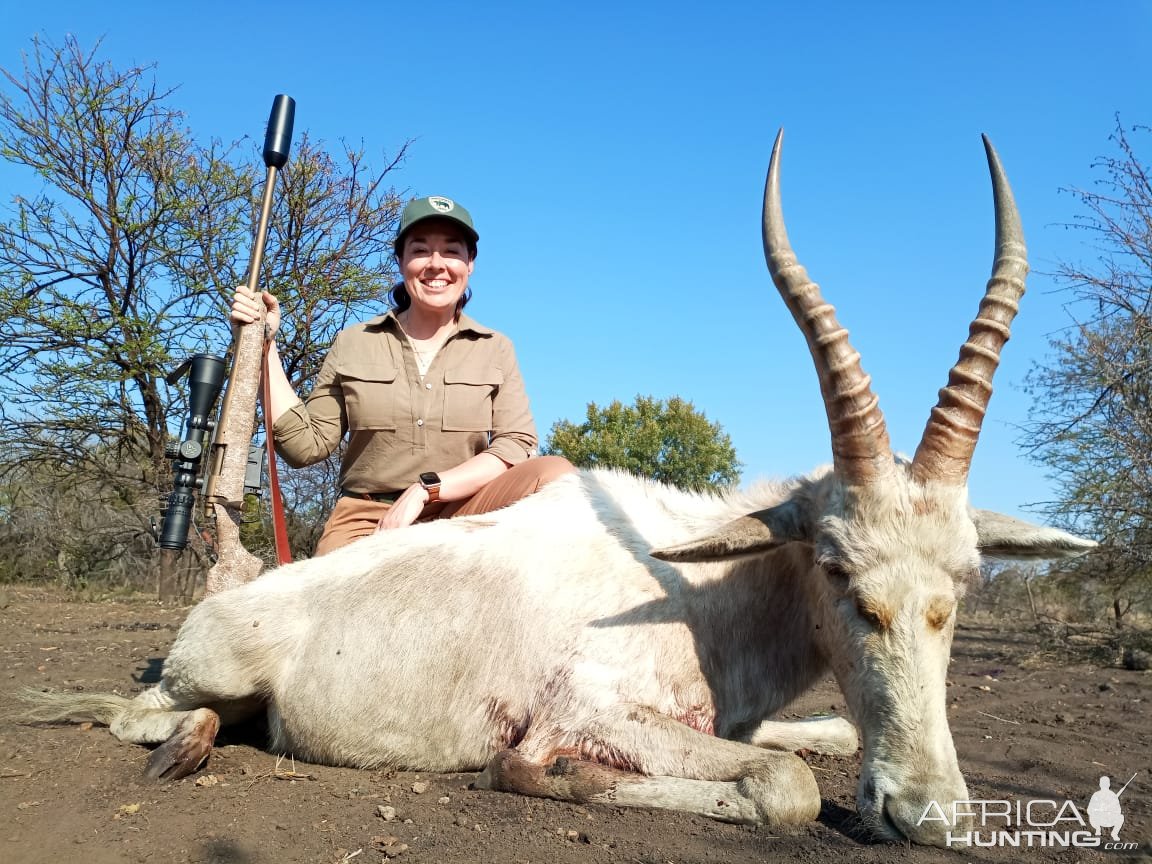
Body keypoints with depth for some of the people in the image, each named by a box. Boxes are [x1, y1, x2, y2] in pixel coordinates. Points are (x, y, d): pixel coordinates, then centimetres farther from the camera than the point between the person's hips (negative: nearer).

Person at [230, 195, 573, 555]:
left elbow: (517, 446, -2)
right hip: (368, 520, -1)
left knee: (554, 472, -29)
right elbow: (305, 444, 7)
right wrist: (266, 344, 3)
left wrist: (424, 490, -13)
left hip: (461, 518, 2)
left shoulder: (494, 349, 9)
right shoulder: (353, 344, 10)